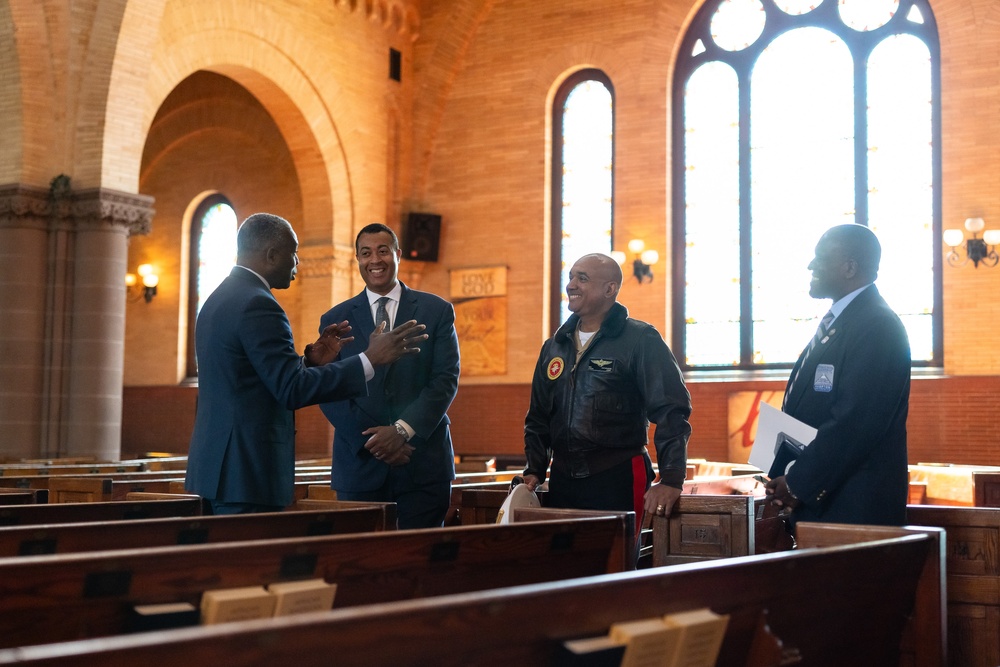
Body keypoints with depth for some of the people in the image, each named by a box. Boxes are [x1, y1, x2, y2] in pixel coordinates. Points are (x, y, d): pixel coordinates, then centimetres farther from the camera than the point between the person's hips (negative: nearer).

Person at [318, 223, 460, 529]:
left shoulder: (437, 311, 7)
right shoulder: (335, 319, 9)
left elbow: (446, 379, -2)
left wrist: (403, 429, -15)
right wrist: (371, 440, -11)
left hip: (423, 468, -1)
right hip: (359, 466, 1)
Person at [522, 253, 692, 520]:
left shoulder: (641, 340, -5)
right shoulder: (554, 347, 14)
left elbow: (671, 411, -11)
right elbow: (538, 417, 21)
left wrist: (671, 479, -18)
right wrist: (534, 471, 10)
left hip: (619, 479, -5)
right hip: (562, 482, 6)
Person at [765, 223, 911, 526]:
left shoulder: (878, 326, -14)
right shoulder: (835, 322, 16)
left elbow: (855, 422, -21)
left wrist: (798, 484, -17)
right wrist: (787, 478, 3)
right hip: (818, 501, 8)